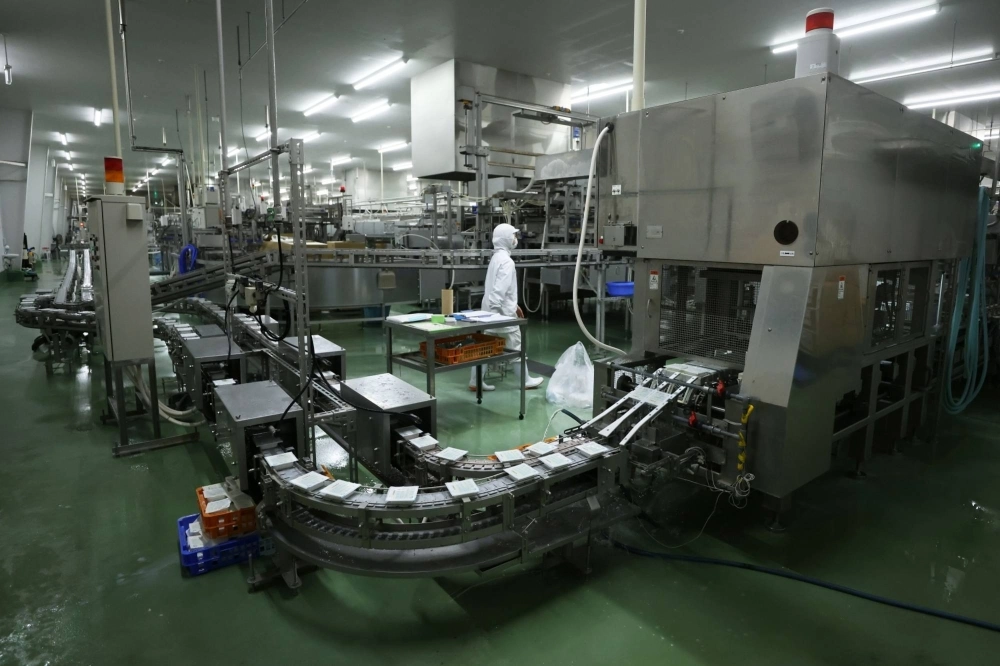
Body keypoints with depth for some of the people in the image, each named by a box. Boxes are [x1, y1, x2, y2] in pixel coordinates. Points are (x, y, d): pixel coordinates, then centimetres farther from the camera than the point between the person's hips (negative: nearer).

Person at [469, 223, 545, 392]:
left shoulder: (497, 257, 15)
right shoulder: (506, 261, -17)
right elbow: (500, 289, -25)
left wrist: (514, 305, 25)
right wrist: (495, 310, -26)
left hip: (493, 310, 10)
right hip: (502, 311, -9)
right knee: (515, 346, 4)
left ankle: (475, 381, 13)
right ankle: (525, 381, 17)